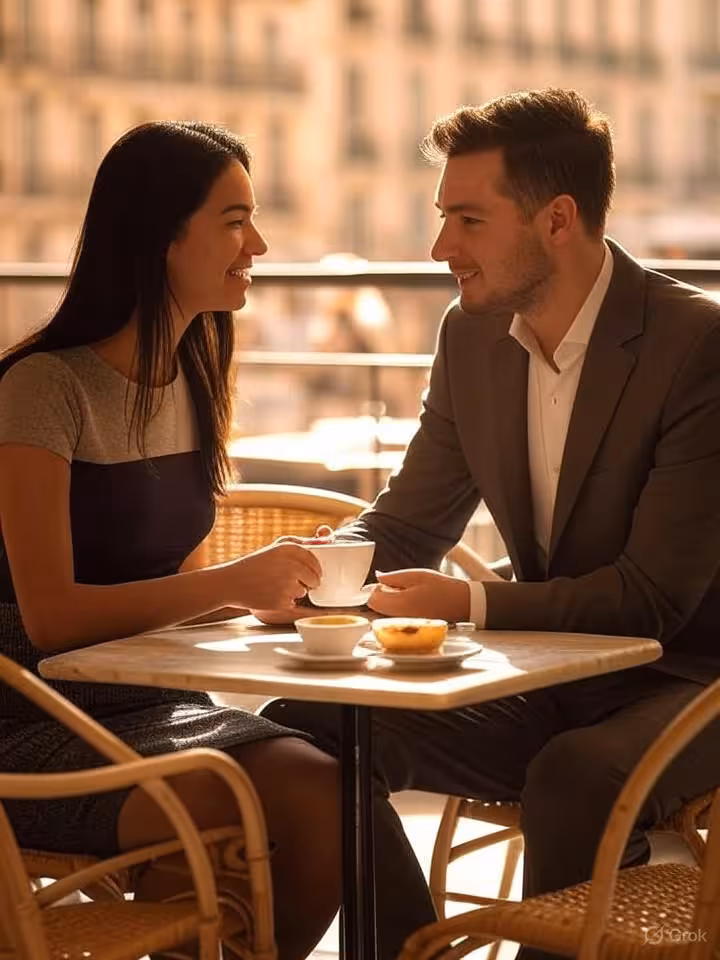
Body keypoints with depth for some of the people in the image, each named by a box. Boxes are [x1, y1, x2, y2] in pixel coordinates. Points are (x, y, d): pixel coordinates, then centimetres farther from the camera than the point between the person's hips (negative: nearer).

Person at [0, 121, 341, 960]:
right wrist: (228, 582, -22)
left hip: (154, 704, 7)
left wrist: (262, 592, -4)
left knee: (332, 798, -20)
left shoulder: (190, 381, 11)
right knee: (262, 822, -30)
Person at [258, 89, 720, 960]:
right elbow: (405, 522, 11)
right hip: (544, 685, 7)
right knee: (305, 730, -10)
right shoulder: (474, 337, 2)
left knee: (577, 775, -38)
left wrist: (473, 603, -26)